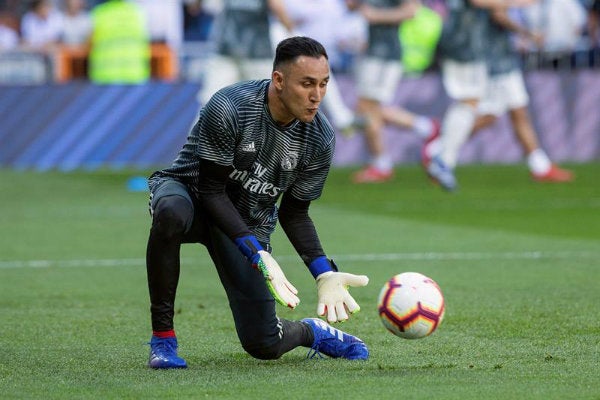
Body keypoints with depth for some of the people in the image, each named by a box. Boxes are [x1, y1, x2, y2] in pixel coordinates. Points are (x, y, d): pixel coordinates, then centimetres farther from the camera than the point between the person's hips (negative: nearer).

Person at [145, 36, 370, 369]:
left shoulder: (320, 140, -14)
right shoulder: (229, 108, -29)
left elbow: (294, 213, -2)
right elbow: (211, 190, -24)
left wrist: (324, 273, -16)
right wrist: (257, 254, -32)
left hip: (250, 225, 3)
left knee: (264, 345, -9)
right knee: (172, 213, -43)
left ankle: (313, 331, 31)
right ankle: (162, 336, -26)